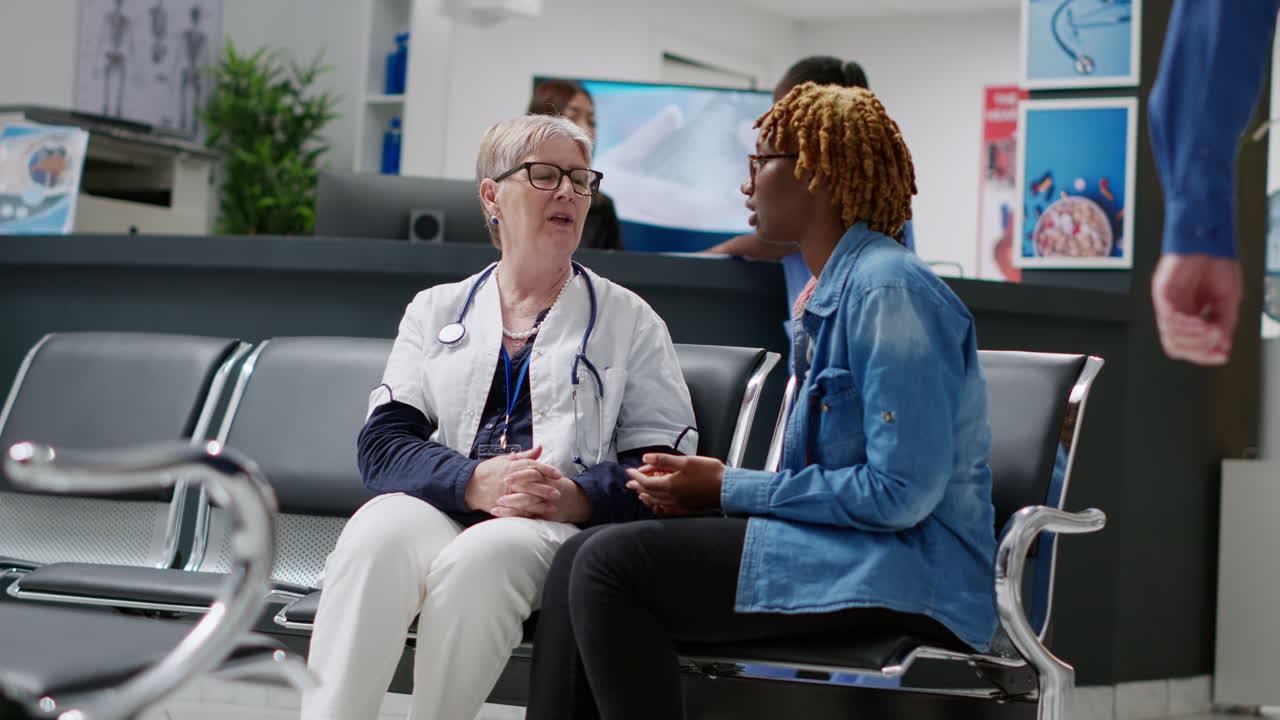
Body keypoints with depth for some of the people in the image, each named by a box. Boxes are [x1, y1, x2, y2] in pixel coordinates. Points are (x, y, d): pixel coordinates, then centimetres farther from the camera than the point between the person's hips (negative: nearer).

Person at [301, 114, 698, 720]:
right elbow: (382, 443, 7)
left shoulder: (628, 319, 18)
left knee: (478, 559, -36)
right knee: (374, 538, -34)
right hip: (441, 506, 1)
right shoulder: (436, 310, 22)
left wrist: (577, 496, -14)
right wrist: (476, 482, -14)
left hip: (566, 528, -1)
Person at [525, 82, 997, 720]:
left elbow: (901, 490, -19)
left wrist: (729, 488, -11)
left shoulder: (892, 291, -12)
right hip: (843, 551, 10)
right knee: (580, 558, -4)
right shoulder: (834, 293, 20)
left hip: (905, 573, -10)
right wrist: (703, 486, 3)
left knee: (611, 565, -20)